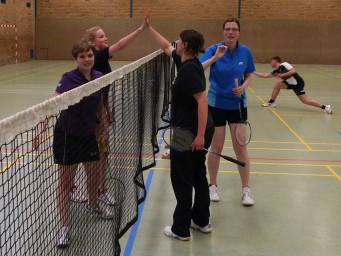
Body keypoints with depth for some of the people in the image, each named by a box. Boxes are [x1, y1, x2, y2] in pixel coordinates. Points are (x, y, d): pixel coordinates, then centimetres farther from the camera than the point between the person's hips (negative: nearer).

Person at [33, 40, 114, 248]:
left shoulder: (99, 77, -2)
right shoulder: (69, 79, -20)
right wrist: (41, 129, -43)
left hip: (89, 135, 6)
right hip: (67, 136, -5)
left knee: (94, 175, 19)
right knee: (65, 182, 3)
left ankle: (93, 206, 49)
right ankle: (64, 227, 13)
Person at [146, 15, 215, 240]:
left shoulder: (189, 69, -20)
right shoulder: (186, 62, 7)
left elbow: (202, 100, -26)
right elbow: (167, 47, 26)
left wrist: (200, 135, -28)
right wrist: (149, 28, 29)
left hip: (190, 132, -9)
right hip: (197, 131, 9)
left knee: (181, 179, 2)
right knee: (198, 177, 17)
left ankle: (181, 229, 14)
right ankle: (202, 221, 30)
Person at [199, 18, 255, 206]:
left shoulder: (245, 52, -4)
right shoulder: (214, 49, -11)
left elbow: (248, 76, 7)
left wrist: (243, 87, -13)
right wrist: (215, 57, -34)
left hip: (237, 104, 2)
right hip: (216, 104, -1)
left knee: (240, 147, 3)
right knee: (216, 148, 6)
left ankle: (246, 189, 16)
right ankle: (213, 186, 24)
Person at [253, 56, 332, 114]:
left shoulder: (284, 65, -14)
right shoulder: (276, 71, 8)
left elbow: (293, 71, -23)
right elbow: (265, 76, 10)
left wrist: (282, 75, -23)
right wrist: (254, 72, 9)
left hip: (298, 83, -8)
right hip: (291, 83, 8)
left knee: (305, 101, -14)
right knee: (277, 85, 2)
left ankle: (325, 107, -12)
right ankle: (271, 102, 13)